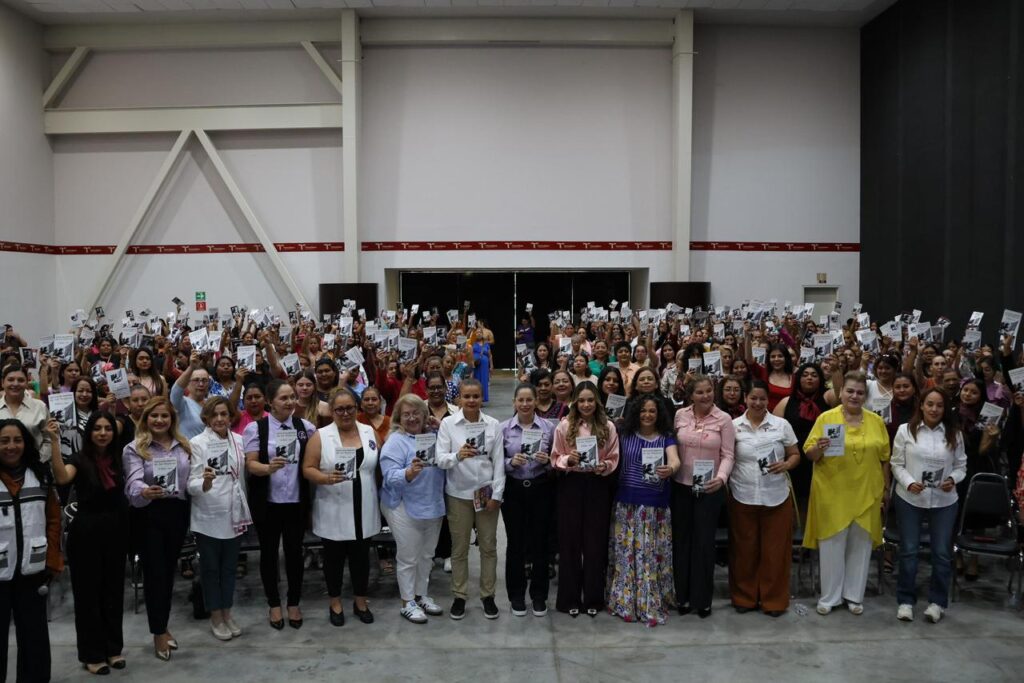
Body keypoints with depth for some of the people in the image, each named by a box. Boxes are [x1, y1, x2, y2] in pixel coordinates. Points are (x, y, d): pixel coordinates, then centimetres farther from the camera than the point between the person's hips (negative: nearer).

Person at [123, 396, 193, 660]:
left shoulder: (184, 446, 10)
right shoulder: (135, 448, -3)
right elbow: (133, 481, -19)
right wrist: (144, 491, -38)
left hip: (177, 513, 4)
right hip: (149, 515, -4)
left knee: (169, 570, 13)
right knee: (154, 571, 0)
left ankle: (162, 626, 27)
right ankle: (159, 633, 12)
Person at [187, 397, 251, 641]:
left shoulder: (239, 441, 2)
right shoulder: (197, 443, -11)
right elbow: (192, 485, -16)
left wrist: (245, 511, 13)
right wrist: (205, 482, -37)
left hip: (234, 515, 4)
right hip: (208, 517, -4)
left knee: (229, 567, 15)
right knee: (211, 568, 10)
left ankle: (227, 612, 30)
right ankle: (215, 617, 24)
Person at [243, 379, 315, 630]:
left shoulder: (305, 426, 2)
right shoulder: (256, 428, -5)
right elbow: (250, 464, -11)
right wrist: (268, 468, -30)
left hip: (296, 500, 2)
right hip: (267, 501, -2)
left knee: (294, 551, 9)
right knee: (269, 552, 10)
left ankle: (294, 603, 25)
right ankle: (274, 604, 25)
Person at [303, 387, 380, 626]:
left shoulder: (370, 433, 3)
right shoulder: (321, 436, -6)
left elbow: (378, 466, 9)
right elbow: (307, 469, -8)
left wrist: (378, 496, 5)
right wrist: (326, 478, -25)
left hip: (363, 510, 3)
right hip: (334, 511, -3)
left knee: (361, 557, 13)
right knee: (334, 557, 10)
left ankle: (360, 601, 29)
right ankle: (335, 603, 27)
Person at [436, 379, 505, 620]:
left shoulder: (493, 424, -2)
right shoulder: (448, 423, -6)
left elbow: (498, 461, 0)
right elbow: (440, 459, -12)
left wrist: (496, 494, -5)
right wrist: (457, 456, -32)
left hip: (486, 491, 1)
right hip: (458, 493, -1)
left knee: (489, 546, 10)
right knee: (459, 547, 9)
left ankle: (488, 595, 23)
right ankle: (459, 596, 22)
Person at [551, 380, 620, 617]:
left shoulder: (608, 427, 0)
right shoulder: (564, 426, -2)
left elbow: (614, 458, 4)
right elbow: (555, 458, 0)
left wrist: (605, 467, -16)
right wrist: (568, 459, -19)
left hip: (598, 486, 1)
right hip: (571, 485, -1)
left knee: (596, 541, 7)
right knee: (570, 541, 5)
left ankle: (593, 598, 22)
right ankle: (569, 598, 18)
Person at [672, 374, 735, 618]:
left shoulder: (723, 419, -6)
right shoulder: (680, 415, 0)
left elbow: (728, 455, -8)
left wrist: (721, 477, -24)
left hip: (710, 489, -2)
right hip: (681, 486, 3)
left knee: (704, 541, 5)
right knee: (681, 540, 10)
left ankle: (703, 599, 19)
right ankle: (683, 595, 24)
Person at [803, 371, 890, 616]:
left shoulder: (876, 421, 5)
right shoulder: (826, 418, -4)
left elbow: (884, 457, 10)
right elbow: (809, 454, -4)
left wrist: (886, 487, 9)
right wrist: (819, 447, -25)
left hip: (866, 494, 3)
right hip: (832, 494, -2)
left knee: (860, 545, 11)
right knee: (832, 544, 5)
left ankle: (854, 596, 25)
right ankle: (829, 597, 17)